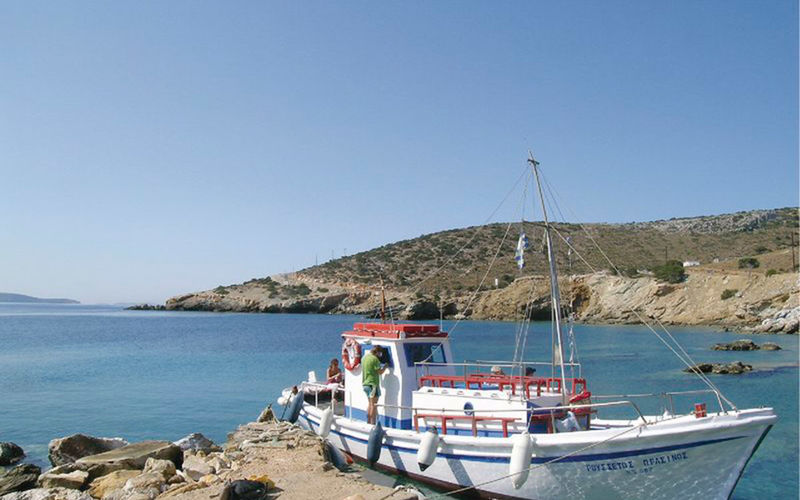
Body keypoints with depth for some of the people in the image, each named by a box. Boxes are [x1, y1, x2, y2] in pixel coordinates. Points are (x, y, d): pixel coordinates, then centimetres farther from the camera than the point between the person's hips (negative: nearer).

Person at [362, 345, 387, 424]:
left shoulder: (364, 357, 10)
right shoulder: (374, 359, -17)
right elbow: (380, 372, -12)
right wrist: (385, 366, 2)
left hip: (365, 383, 9)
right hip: (373, 384, -9)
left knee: (370, 403, 19)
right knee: (374, 405, -3)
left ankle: (368, 422, 23)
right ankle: (373, 423, -3)